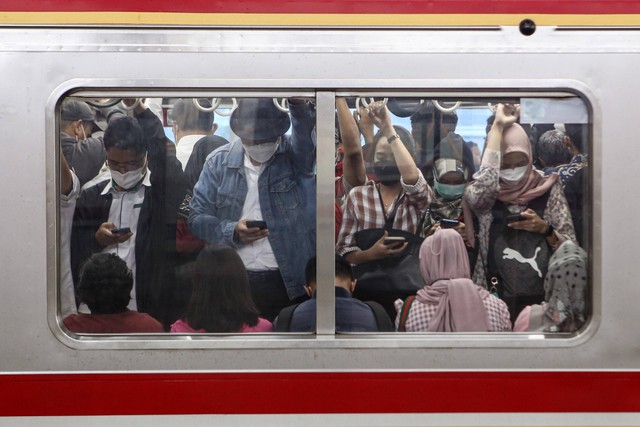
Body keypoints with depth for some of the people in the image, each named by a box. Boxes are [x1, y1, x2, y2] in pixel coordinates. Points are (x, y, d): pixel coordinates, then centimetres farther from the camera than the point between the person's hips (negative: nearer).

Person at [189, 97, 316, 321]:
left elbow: (306, 126, -24)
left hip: (290, 283, -1)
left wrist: (298, 102, -45)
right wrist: (232, 232, -14)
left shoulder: (296, 154, -2)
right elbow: (197, 218, 3)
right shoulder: (219, 161, 3)